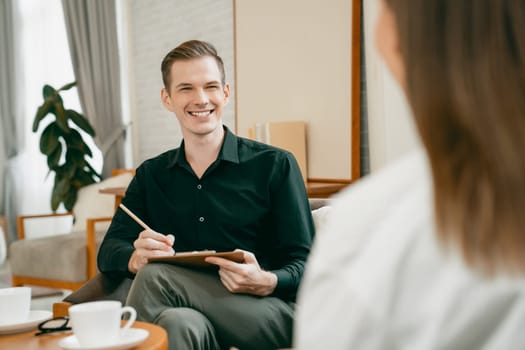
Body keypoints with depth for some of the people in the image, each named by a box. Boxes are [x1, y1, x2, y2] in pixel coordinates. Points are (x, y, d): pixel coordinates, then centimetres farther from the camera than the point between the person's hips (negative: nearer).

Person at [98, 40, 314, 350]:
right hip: (196, 316, 2)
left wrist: (266, 283, -23)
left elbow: (304, 264, 0)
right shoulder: (150, 175, 16)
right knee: (179, 323, -35)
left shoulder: (275, 165, 4)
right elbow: (109, 251, 5)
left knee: (155, 276, -27)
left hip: (272, 314, -2)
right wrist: (136, 258, -20)